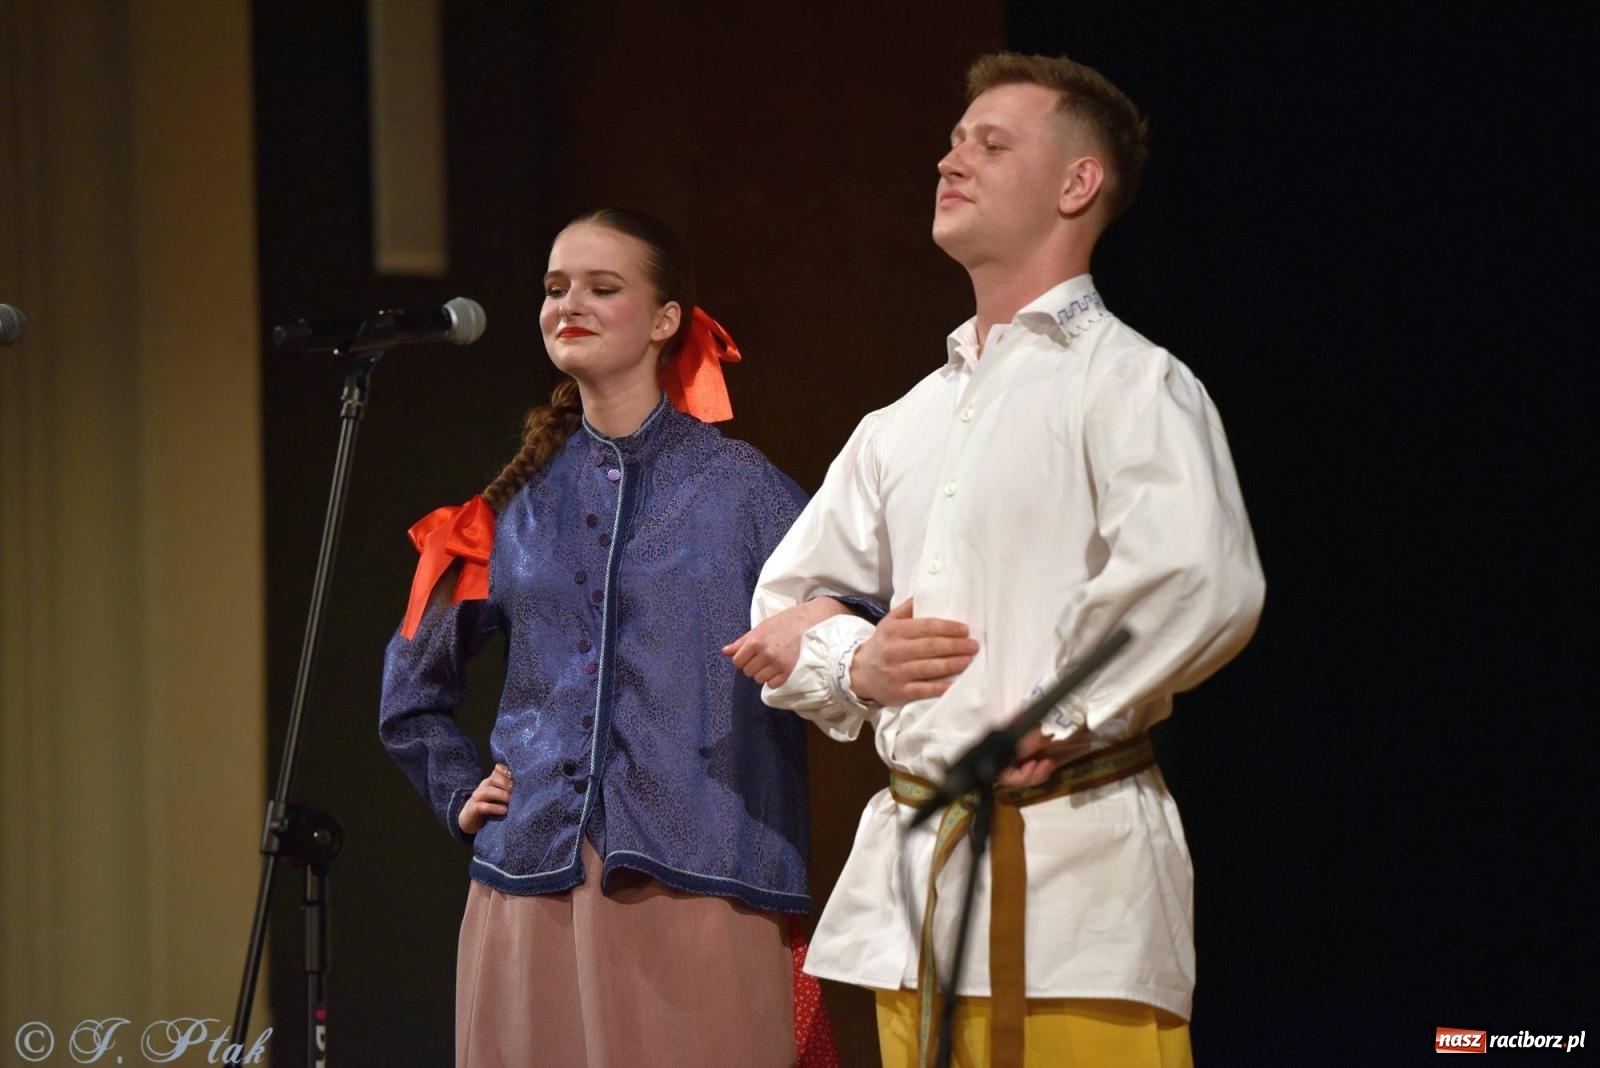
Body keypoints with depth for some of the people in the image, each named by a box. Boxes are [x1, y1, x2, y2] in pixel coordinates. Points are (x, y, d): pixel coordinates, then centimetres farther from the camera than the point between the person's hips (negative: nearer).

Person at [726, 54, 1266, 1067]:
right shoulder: (906, 423, 20)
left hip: (1069, 868, -7)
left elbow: (1202, 584, -21)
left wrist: (1035, 730, -14)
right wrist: (856, 665, 2)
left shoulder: (1127, 383, -4)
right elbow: (790, 601, 25)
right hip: (911, 871, 7)